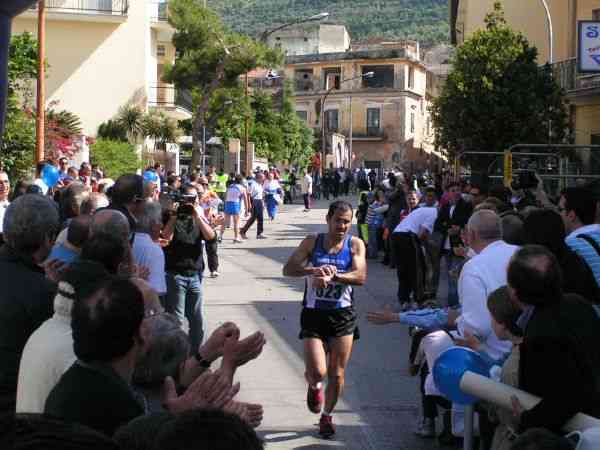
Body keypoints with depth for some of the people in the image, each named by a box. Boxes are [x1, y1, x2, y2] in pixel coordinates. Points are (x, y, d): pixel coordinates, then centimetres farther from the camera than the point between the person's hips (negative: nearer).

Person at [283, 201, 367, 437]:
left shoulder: (355, 245, -1)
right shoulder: (312, 242, -1)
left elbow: (361, 276, -15)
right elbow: (288, 269, -10)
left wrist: (332, 276, -30)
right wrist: (313, 270, -28)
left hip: (343, 314, 1)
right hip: (314, 313, -1)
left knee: (337, 374, 6)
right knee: (317, 372, -12)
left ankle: (327, 415, 29)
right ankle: (314, 387, 26)